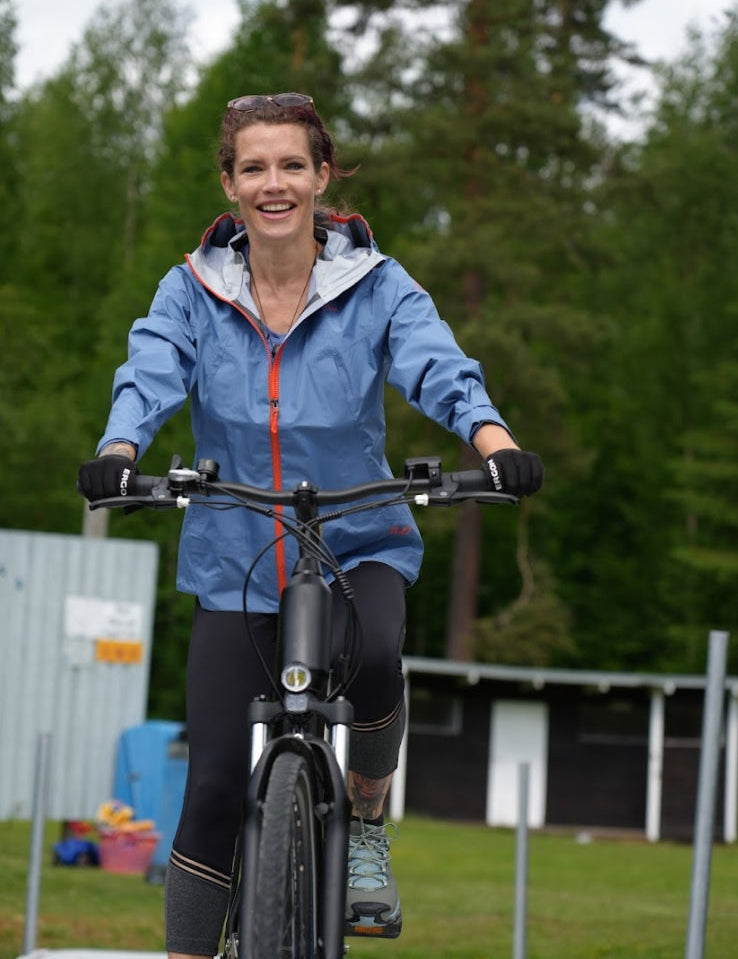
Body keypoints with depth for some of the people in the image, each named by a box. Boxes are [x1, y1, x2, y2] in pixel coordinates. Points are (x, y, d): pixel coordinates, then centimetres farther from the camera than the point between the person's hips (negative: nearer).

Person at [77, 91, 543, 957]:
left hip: (358, 547, -1)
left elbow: (438, 369, -19)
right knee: (215, 789, -3)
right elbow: (150, 377, -15)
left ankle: (366, 825, -5)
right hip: (233, 562, 1)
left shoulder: (376, 286, -4)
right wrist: (118, 451, -38)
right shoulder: (192, 292, -1)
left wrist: (494, 439, -41)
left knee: (370, 660, -33)